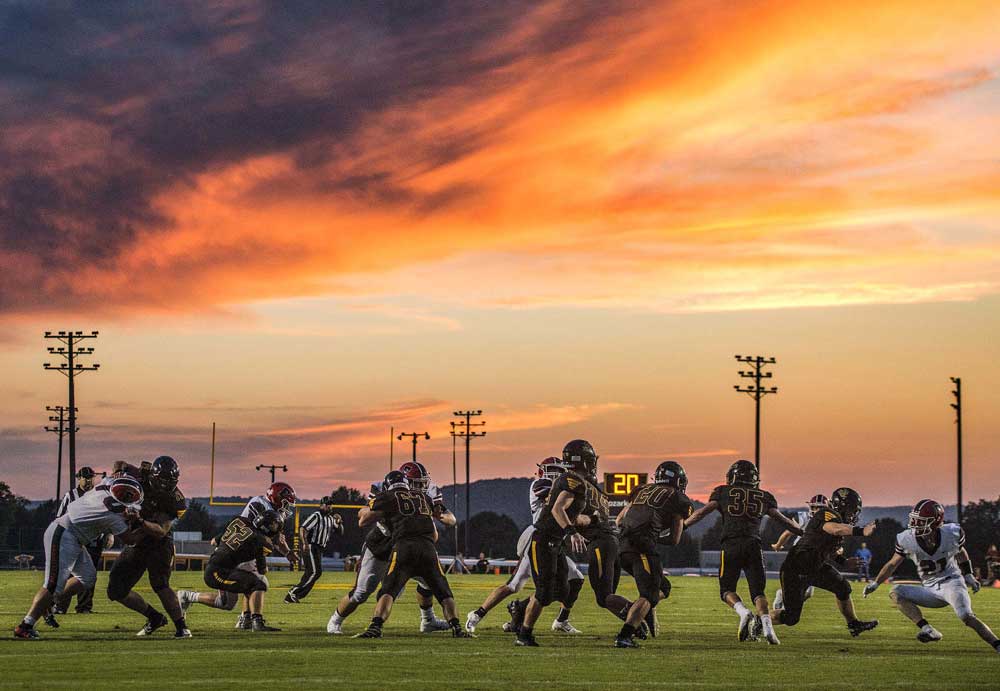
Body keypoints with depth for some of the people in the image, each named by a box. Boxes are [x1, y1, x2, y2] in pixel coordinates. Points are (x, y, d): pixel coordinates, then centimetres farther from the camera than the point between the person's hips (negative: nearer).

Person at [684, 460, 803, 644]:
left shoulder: (723, 492, 14)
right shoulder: (764, 497, 18)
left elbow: (703, 512, 7)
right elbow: (782, 519, 19)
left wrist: (682, 526, 12)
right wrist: (803, 533, 31)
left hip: (731, 545, -2)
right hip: (754, 546, 2)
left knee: (727, 590, 10)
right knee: (758, 592, 5)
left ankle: (743, 612, -18)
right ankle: (767, 625, -19)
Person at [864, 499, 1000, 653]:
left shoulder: (952, 533, -13)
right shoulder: (907, 540, -11)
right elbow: (893, 564, 4)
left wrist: (968, 575, 9)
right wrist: (875, 583, -1)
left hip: (952, 583, -4)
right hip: (930, 591, 4)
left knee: (966, 616, -28)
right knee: (895, 593, -17)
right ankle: (928, 630, -27)